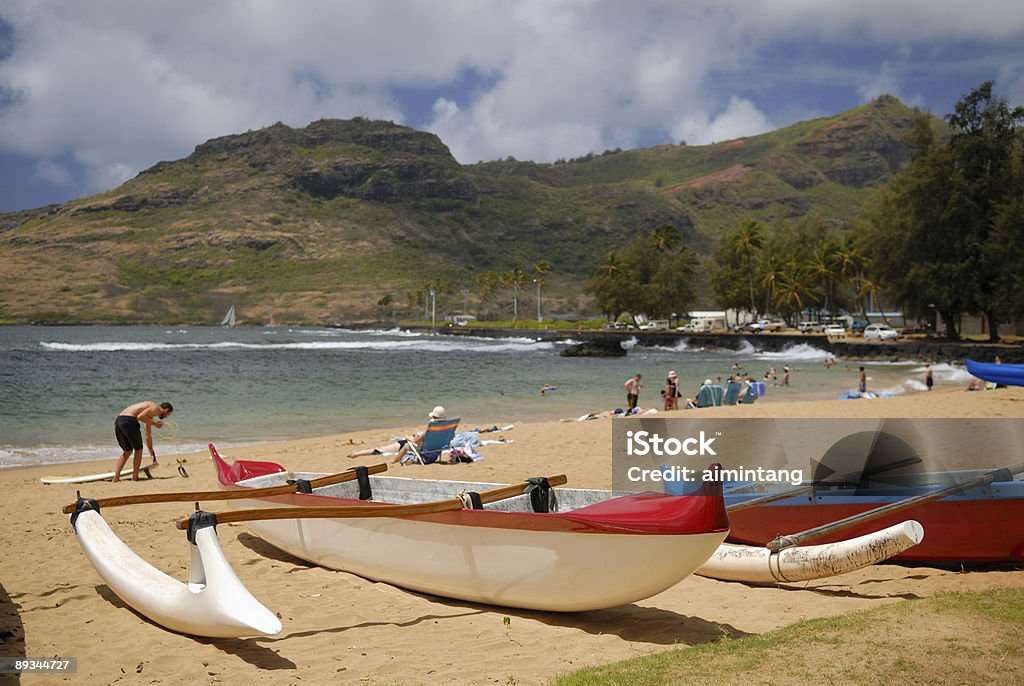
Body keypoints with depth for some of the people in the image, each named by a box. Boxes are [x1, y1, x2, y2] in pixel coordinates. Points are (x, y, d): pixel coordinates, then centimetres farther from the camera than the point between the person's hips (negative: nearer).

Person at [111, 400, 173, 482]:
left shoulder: (150, 414, 30)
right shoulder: (155, 408, 2)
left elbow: (148, 436, 37)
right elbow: (140, 416, -15)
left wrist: (152, 453, 43)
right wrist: (155, 423, -3)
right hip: (128, 420, -9)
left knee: (127, 451, 19)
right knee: (138, 450, 7)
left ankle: (116, 477, 12)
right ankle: (135, 477, 8)